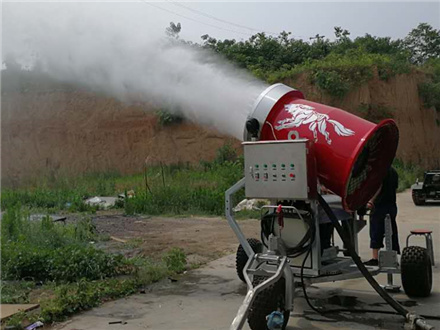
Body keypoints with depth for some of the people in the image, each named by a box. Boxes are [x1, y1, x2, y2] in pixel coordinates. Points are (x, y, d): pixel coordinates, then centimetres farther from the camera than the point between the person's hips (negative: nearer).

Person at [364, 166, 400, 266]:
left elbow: (378, 186, -21)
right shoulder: (393, 171, 14)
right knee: (392, 232, 11)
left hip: (380, 205, -8)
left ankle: (375, 258, -2)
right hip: (392, 205, 8)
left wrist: (371, 201, -21)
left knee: (376, 232, -2)